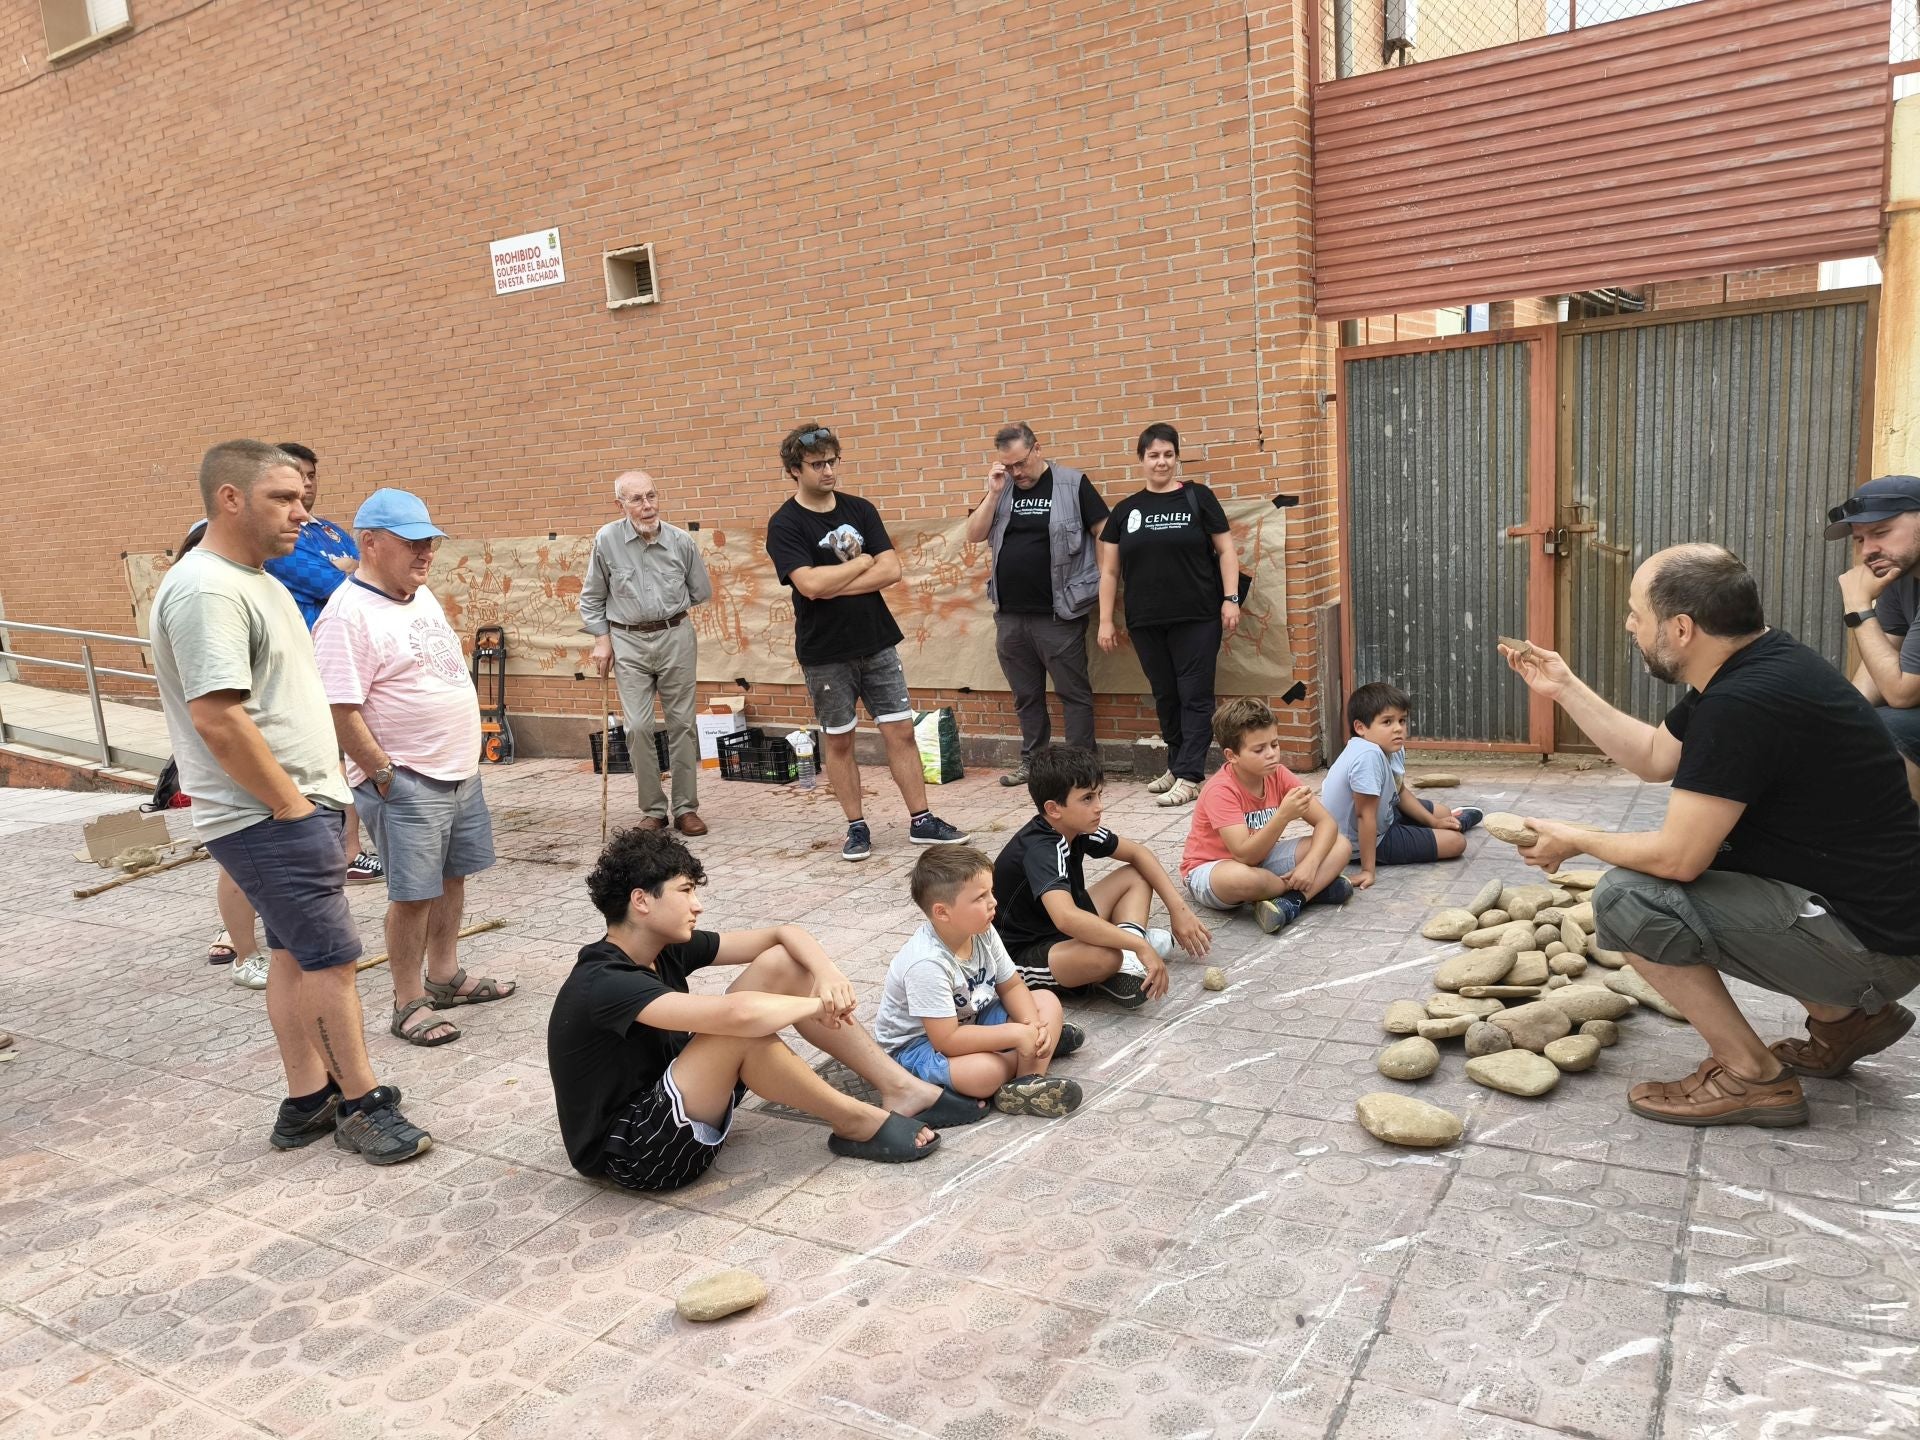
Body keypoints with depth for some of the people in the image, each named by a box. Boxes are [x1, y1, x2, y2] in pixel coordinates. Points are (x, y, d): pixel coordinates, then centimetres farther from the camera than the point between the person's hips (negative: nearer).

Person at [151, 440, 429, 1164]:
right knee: (330, 958, -2)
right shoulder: (206, 590, -19)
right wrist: (292, 805, -18)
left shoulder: (256, 581, 14)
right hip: (269, 817, -10)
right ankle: (362, 1105, 11)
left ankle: (308, 1099, 25)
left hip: (303, 804, 10)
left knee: (294, 954, 15)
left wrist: (326, 786, 16)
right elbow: (217, 719, -26)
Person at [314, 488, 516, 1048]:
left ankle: (445, 976, 33)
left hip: (459, 770, 9)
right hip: (406, 783, -9)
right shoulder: (348, 615, -18)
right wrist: (383, 773, -18)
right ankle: (408, 1004, 14)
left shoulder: (422, 596, 10)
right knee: (413, 893, 0)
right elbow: (341, 710, -22)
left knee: (451, 876, 18)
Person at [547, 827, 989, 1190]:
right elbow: (738, 1013, -42)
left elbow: (784, 934, 2)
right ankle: (859, 1124, -11)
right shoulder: (604, 984, -29)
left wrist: (827, 973, -19)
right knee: (742, 1027, -33)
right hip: (630, 1152, -9)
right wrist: (818, 1004, -24)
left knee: (781, 964, -3)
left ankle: (902, 1090, -2)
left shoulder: (668, 948, -2)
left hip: (672, 1101, 9)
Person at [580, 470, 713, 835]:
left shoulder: (681, 540, -4)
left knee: (682, 723, 4)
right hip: (628, 642, 0)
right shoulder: (607, 540, -5)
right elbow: (591, 598, 6)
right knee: (638, 728, -2)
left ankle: (686, 808, 12)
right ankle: (652, 810, 9)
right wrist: (601, 638, 3)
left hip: (676, 637, 1)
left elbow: (702, 593, 10)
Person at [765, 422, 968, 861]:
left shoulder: (860, 510, 4)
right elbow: (810, 583, -22)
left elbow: (891, 570, -6)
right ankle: (857, 827, 19)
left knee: (901, 731, 4)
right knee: (838, 742, 7)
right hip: (825, 653, -3)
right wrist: (861, 563, -9)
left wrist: (834, 585, -14)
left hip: (877, 643, 3)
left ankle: (921, 821, 12)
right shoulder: (785, 525, -8)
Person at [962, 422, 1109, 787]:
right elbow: (974, 536, 3)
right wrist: (993, 492, -8)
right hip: (1009, 615, 5)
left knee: (1074, 693, 2)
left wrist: (1104, 587, -8)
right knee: (1026, 695, 15)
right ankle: (1031, 759, 27)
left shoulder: (1072, 484, -4)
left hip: (1058, 615, -5)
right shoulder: (1001, 489, 9)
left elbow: (1104, 534, -3)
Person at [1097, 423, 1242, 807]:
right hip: (1146, 623, 3)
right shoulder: (1125, 510, 9)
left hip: (1197, 618, -3)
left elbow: (1226, 550, 2)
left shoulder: (1197, 498, 2)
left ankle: (1188, 776, 1)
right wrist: (1106, 621, 5)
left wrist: (1231, 598, -8)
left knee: (1194, 696, -2)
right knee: (1165, 696, 11)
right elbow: (1109, 570, 10)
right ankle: (1176, 765, 26)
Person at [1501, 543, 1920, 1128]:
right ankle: (1843, 1018, 22)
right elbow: (1654, 758, 17)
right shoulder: (1751, 665, 4)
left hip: (1869, 940, -10)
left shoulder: (1743, 704, -27)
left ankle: (1752, 1077, -2)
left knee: (1627, 898, -17)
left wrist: (1575, 840, -6)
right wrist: (1564, 687, 14)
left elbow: (1678, 856, -24)